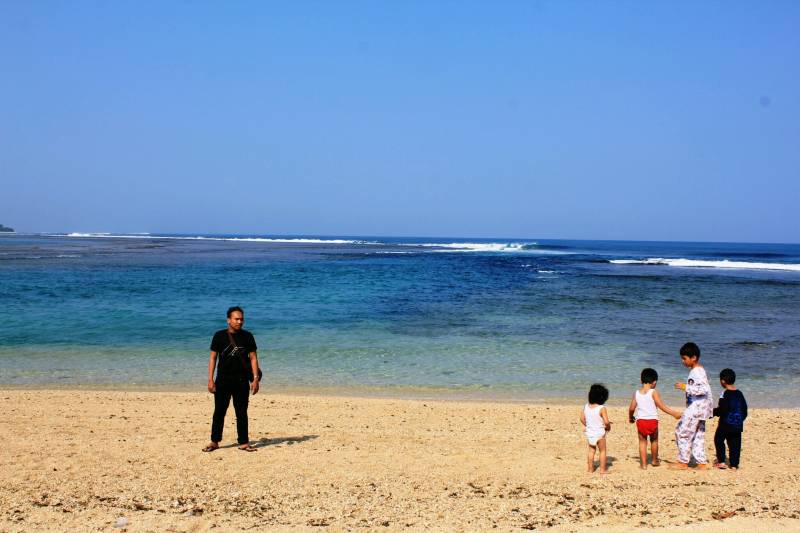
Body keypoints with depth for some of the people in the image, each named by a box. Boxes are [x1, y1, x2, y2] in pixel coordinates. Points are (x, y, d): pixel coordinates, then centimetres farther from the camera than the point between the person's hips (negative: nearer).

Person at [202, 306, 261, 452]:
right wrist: (210, 379, -5)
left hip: (241, 380, 1)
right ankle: (214, 441, 14)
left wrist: (255, 379, -4)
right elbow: (213, 357, 1)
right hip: (223, 380, -1)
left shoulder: (247, 336, 3)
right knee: (219, 411, 5)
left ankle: (243, 442, 11)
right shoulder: (219, 336, 0)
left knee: (242, 413, 5)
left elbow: (253, 358, 4)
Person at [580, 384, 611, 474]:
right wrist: (608, 427, -2)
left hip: (589, 432, 5)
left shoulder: (586, 406, -2)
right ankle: (602, 470, 14)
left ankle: (590, 469, 21)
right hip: (599, 433, -5)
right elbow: (606, 422, -22)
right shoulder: (602, 408, -19)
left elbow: (582, 419, 4)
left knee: (591, 451, 18)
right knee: (602, 451, 11)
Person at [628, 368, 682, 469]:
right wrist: (674, 413, -6)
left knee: (642, 442, 9)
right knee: (654, 441, 19)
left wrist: (630, 417, 24)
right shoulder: (653, 392, -7)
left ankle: (644, 464, 4)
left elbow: (631, 408, 5)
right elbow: (662, 406, -11)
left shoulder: (636, 393, 3)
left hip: (640, 420, 2)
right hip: (652, 420, -2)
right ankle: (654, 460, 35)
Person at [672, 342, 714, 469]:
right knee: (698, 435, 12)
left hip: (695, 409, -10)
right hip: (697, 409, 10)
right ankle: (702, 462, 14)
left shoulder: (698, 372, -17)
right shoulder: (697, 371, 14)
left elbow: (704, 389, -26)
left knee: (683, 433, -4)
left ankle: (683, 462, 3)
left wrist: (686, 387, -24)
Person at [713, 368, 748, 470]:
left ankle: (721, 461, 7)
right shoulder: (739, 393, 8)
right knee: (735, 443, 9)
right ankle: (734, 464, 8)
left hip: (726, 423, -6)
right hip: (738, 425, 6)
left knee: (719, 440, 10)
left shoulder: (725, 393, -13)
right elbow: (744, 409, 13)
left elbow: (722, 410, -18)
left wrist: (712, 412, -4)